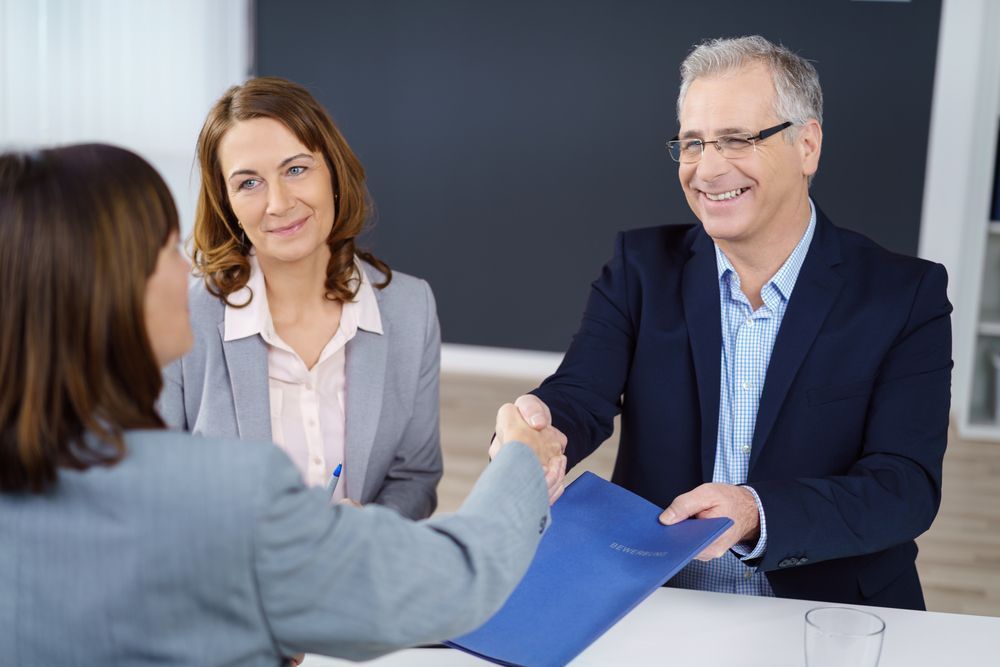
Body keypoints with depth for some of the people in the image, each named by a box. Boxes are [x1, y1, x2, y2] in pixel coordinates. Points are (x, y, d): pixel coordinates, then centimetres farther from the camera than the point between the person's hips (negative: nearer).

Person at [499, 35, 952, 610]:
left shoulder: (907, 294, -3)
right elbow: (581, 398, -8)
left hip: (830, 619, 0)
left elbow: (908, 486, -11)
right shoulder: (643, 266, 3)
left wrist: (757, 514, -29)